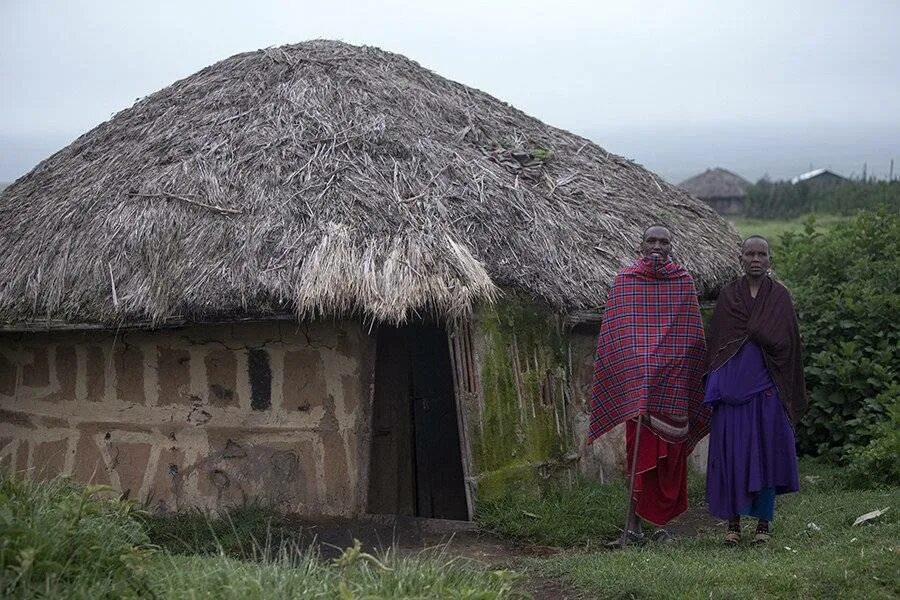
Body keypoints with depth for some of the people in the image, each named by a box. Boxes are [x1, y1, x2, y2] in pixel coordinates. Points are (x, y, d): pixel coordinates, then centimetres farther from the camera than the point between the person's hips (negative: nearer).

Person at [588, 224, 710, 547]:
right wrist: (606, 371, 2)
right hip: (635, 380, -1)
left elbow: (693, 335, 11)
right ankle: (633, 526, -5)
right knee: (639, 451, -5)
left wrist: (697, 376, 10)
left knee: (670, 454, 4)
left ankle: (661, 523, 15)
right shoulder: (624, 280, 4)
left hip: (673, 384, 1)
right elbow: (612, 332, 6)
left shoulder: (684, 282, 7)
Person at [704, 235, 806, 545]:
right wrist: (715, 385, 2)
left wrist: (748, 331, -7)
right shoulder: (728, 295, 9)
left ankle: (763, 522, 9)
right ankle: (733, 522, 7)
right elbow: (715, 342, 8)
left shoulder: (779, 296, 5)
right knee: (732, 452, 0)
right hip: (733, 386, 1)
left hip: (767, 386, -1)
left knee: (765, 450, 0)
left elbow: (784, 342, -1)